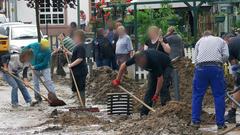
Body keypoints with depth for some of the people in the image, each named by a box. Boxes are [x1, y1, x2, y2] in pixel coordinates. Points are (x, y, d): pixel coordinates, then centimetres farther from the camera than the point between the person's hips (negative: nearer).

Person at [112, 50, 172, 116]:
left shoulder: (154, 60, -42)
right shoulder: (136, 57, -27)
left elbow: (160, 78, -34)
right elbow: (124, 65, -7)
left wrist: (156, 95, -30)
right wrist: (118, 80, -3)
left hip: (165, 67, -6)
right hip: (154, 69, 6)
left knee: (163, 88, -20)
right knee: (150, 89, -1)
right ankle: (143, 113, 0)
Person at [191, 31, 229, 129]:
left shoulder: (200, 41, 25)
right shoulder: (221, 41, 22)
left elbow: (195, 59, 16)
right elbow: (226, 56, 7)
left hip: (201, 67, 1)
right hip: (216, 68, -1)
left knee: (197, 95, 10)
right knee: (219, 95, 4)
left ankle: (195, 121, 10)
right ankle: (220, 123, 4)